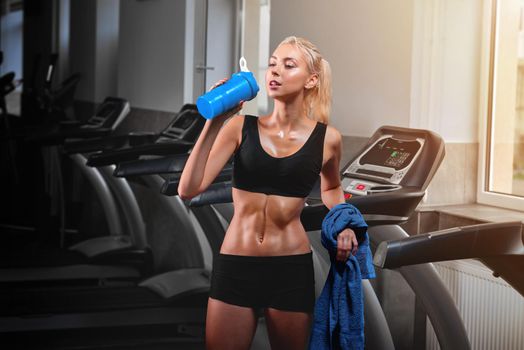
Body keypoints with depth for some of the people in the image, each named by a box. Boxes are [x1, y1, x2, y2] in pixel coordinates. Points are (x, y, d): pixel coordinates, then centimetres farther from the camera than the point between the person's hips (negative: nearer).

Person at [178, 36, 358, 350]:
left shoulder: (327, 139, -2)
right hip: (234, 266, 0)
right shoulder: (240, 128, -5)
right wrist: (214, 123, -18)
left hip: (292, 269, 0)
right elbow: (189, 190, -14)